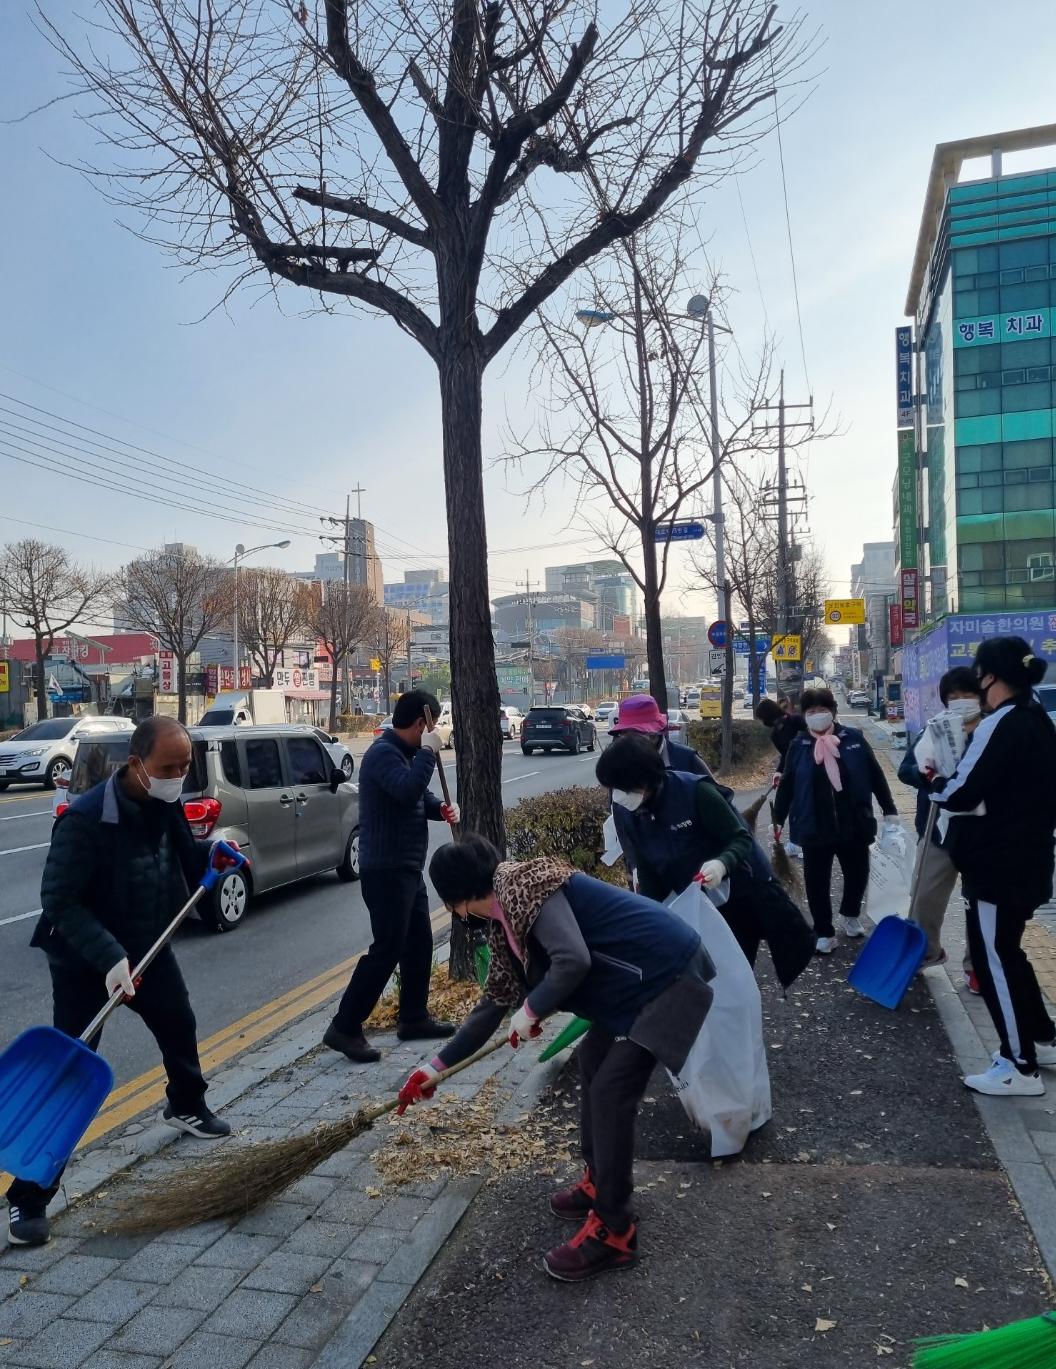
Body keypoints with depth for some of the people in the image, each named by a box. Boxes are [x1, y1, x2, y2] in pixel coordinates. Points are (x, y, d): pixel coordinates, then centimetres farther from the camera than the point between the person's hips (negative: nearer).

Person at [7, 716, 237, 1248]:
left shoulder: (166, 806, -8)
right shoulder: (86, 818, -30)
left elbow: (183, 858, 6)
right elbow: (58, 899, -28)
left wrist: (212, 856, -18)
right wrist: (109, 957, -36)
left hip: (149, 949, 7)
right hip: (83, 962, -7)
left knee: (180, 1026, 23)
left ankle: (186, 1106, 52)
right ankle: (29, 1198, 8)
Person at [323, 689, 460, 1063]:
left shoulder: (404, 752, 13)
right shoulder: (383, 753, -18)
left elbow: (419, 797, 21)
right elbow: (408, 790, -35)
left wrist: (441, 808, 1)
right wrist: (429, 751, -24)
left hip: (408, 868, 10)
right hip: (386, 871, -10)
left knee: (420, 944, 16)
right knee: (387, 949, -7)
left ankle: (414, 1018, 28)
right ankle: (344, 1028, 1)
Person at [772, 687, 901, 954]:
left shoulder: (853, 738, -3)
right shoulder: (798, 745, -3)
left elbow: (876, 776, 2)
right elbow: (786, 785, 1)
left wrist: (890, 811, 2)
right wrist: (778, 821, 1)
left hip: (854, 824, 1)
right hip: (815, 828, -1)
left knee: (857, 873, 15)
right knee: (817, 881, 5)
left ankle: (850, 916, 44)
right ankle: (824, 932, 23)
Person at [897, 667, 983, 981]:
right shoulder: (932, 731, 2)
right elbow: (905, 770, 0)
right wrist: (924, 774, -21)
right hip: (937, 831, 3)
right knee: (925, 896, 12)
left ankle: (977, 964, 27)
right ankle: (925, 951, 34)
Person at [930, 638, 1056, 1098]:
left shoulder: (1000, 725, -21)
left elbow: (960, 793, -22)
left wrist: (937, 784, -2)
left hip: (998, 864, -9)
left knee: (993, 957, 1)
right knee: (1006, 951, 22)